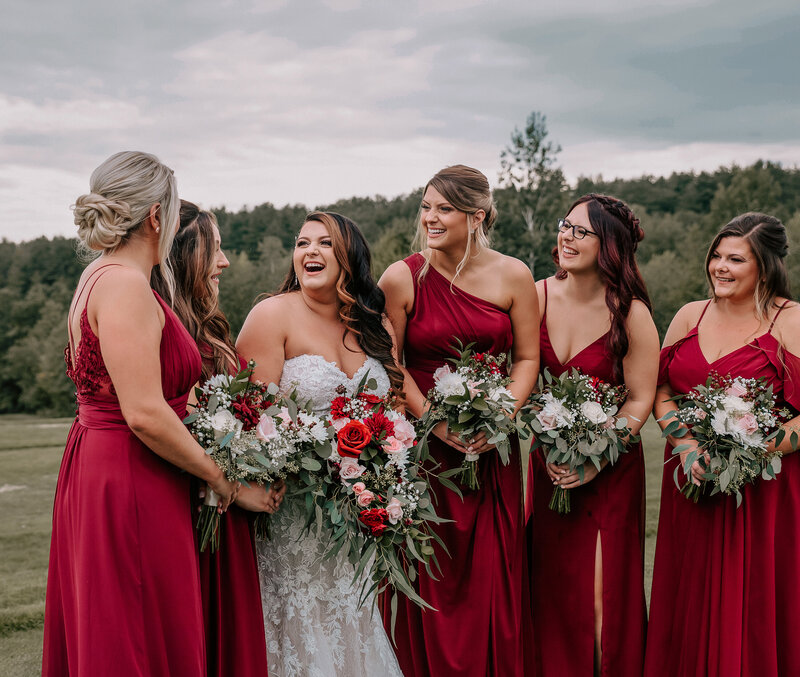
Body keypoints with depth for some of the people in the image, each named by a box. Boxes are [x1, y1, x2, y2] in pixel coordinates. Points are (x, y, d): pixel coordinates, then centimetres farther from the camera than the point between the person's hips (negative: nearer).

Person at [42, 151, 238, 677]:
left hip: (97, 469, 10)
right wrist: (222, 478, -11)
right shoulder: (125, 285, -17)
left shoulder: (99, 277, 14)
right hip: (130, 488, -10)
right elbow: (144, 413, -23)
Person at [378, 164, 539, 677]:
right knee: (430, 577, 3)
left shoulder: (513, 276, 1)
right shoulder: (401, 278, -4)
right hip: (422, 442, -1)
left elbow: (527, 358, 4)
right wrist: (437, 423, -13)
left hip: (492, 447, 2)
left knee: (493, 572, 6)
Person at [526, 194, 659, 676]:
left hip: (612, 467, -3)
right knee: (549, 581, 9)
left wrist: (594, 463, -16)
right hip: (548, 459, 3)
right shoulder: (539, 297, -3)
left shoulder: (631, 314, -12)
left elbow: (640, 401, -9)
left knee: (604, 586, 3)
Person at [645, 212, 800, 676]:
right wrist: (685, 442, -8)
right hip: (691, 482, 4)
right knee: (690, 604, 9)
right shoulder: (690, 316, 10)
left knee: (753, 606, 2)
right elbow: (661, 391, 10)